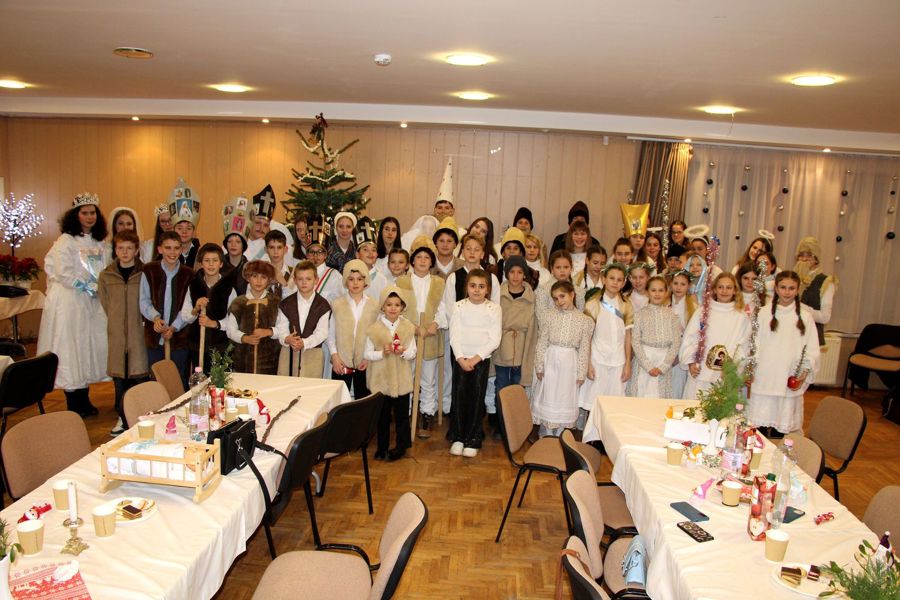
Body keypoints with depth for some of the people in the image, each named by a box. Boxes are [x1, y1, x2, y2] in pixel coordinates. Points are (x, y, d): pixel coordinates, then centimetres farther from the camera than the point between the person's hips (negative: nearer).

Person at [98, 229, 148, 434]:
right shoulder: (106, 275, 7)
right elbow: (105, 303, 16)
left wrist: (140, 322, -1)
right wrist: (118, 322, 9)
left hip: (139, 332, -3)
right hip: (116, 334, 3)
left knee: (140, 376, 0)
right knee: (119, 378, 8)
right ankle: (123, 418, 21)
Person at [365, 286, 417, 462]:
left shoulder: (408, 328, -1)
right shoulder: (374, 328, -5)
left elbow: (413, 353, 3)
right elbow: (367, 354, -4)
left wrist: (404, 352, -18)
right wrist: (382, 353, -21)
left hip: (401, 379, 1)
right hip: (381, 378, 0)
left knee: (401, 414, 8)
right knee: (382, 414, 12)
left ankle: (401, 445, 24)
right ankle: (382, 446, 26)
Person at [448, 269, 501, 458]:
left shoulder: (494, 309, -2)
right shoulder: (459, 306, 1)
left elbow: (494, 340, -6)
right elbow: (454, 335, -4)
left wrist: (476, 358, -13)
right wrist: (461, 358, -14)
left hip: (481, 359, -1)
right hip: (460, 359, 1)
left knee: (477, 398, 2)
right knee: (459, 397, 2)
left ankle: (473, 439, 13)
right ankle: (457, 437, 15)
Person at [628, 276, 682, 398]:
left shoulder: (672, 315, 6)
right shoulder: (640, 314, 1)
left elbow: (676, 343, 1)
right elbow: (635, 342, -3)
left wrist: (663, 367, -7)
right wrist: (648, 366, -10)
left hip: (664, 362, 1)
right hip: (644, 358, -1)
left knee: (660, 397, 2)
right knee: (642, 396, -1)